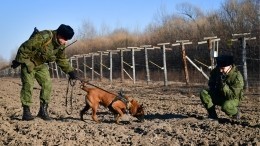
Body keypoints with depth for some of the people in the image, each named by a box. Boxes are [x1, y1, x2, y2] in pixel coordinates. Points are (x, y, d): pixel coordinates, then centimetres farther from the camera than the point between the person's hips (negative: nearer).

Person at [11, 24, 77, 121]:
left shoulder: (61, 46, -7)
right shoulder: (43, 37, -32)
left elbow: (62, 60, 8)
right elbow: (25, 47, -26)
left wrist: (70, 71, -2)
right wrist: (18, 61, -18)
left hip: (41, 65, 6)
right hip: (29, 62, -6)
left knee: (47, 85, -5)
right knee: (28, 85, -11)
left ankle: (43, 110, 2)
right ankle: (26, 111, -3)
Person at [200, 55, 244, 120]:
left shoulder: (237, 77, -27)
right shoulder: (216, 71, -9)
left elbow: (233, 95, -30)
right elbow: (211, 83, 8)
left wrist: (223, 85, -40)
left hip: (233, 99, -5)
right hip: (218, 96, 6)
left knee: (226, 106, -39)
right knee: (203, 93, -19)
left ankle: (236, 113, -3)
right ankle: (212, 115, -9)